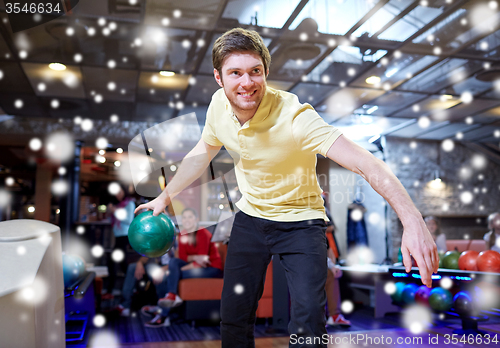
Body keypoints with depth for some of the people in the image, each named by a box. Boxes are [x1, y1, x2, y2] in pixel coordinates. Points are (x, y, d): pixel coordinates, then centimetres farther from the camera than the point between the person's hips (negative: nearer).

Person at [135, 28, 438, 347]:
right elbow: (202, 153, 9)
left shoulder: (294, 116, -29)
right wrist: (166, 196, 14)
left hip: (301, 222, -4)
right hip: (250, 218, 4)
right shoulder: (219, 106, -12)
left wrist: (413, 220, -51)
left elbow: (366, 163, -38)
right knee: (233, 317, 10)